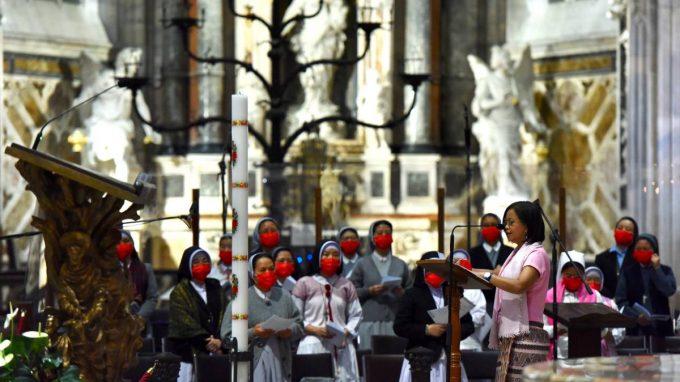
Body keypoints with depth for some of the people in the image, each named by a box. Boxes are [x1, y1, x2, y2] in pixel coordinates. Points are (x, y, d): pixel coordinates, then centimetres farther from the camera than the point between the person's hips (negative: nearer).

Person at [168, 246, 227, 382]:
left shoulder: (216, 289, 16)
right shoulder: (180, 292, 3)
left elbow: (225, 317, 6)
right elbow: (185, 323, -7)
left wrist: (219, 341, -11)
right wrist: (206, 342, -13)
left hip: (215, 350, 4)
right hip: (189, 350, -3)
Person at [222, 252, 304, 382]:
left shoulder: (284, 296, 16)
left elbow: (299, 324, 14)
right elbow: (227, 334, -3)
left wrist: (290, 331, -8)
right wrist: (253, 333, -16)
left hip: (281, 364, 4)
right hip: (254, 365, -4)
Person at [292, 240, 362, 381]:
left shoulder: (346, 285, 15)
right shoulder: (304, 283, 7)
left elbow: (356, 315, 13)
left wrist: (346, 332, -6)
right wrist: (314, 329, -11)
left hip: (341, 347, 3)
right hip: (313, 347, -2)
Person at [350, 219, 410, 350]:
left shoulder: (401, 265, 14)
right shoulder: (362, 264, 8)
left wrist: (401, 293, -8)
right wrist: (369, 291, -11)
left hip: (395, 323, 2)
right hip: (370, 323, -2)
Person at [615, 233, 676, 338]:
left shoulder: (665, 271, 11)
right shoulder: (628, 273, 11)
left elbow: (669, 291, -8)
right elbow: (621, 300, 2)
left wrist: (656, 268, -4)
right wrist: (636, 316, -12)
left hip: (661, 328, 0)